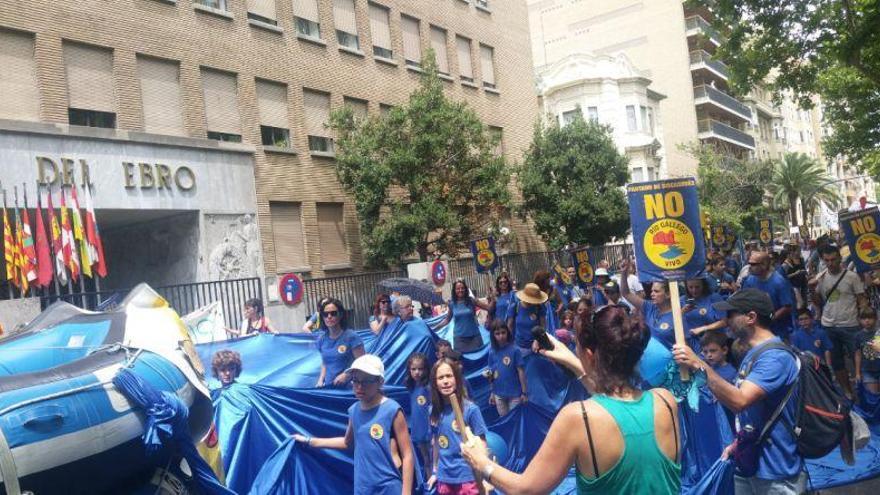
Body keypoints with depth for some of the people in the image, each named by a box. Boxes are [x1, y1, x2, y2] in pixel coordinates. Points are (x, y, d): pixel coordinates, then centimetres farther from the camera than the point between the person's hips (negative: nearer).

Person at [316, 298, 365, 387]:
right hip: (329, 387, 4)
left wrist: (346, 375, -20)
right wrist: (321, 380, 5)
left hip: (349, 387, -4)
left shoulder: (351, 336, -8)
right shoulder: (322, 339, 8)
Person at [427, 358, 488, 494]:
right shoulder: (434, 411, 0)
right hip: (444, 479, 4)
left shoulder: (470, 409, -11)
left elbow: (481, 445, -7)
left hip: (468, 478, -3)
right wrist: (435, 472, 15)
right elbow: (436, 443, 11)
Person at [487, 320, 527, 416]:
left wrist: (524, 392, -8)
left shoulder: (514, 350, -12)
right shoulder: (492, 352, -1)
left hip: (514, 393, -3)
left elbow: (521, 371, -9)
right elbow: (492, 374, 6)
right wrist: (491, 392, 8)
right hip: (499, 394, 3)